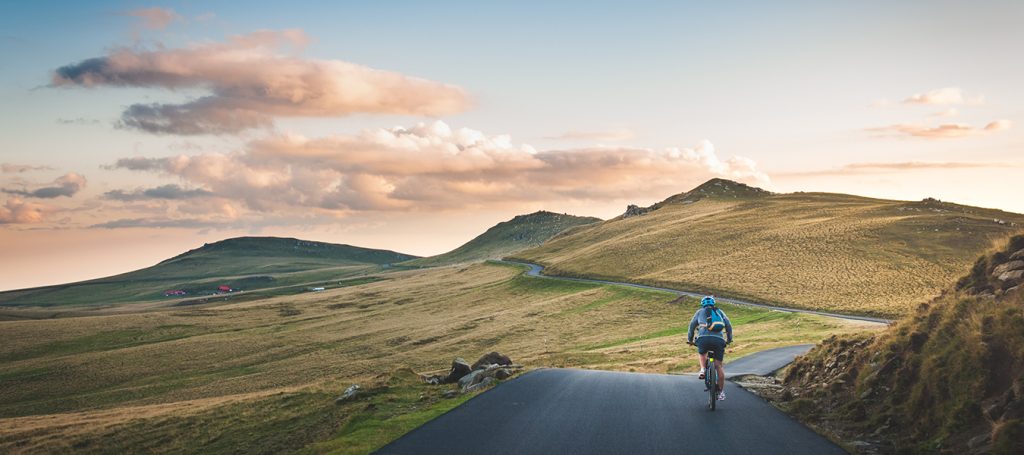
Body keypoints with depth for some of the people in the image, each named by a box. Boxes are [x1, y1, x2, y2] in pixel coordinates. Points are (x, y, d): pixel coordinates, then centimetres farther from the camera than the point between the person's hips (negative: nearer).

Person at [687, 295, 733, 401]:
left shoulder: (700, 312, 23)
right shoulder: (720, 312, 26)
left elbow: (692, 325, 21)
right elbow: (729, 325, 24)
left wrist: (690, 339, 30)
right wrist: (729, 339, 35)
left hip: (703, 338, -1)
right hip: (718, 339, 1)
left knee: (702, 353, 32)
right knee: (719, 365, 10)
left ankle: (703, 369, 7)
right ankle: (721, 392, 10)